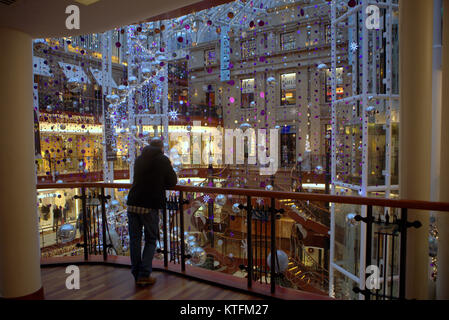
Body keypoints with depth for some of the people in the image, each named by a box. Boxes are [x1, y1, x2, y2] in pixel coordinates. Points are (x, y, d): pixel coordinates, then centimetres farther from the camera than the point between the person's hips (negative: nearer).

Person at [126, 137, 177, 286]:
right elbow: (172, 182, 3)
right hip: (150, 206, -4)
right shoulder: (163, 160, -2)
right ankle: (144, 275, 5)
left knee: (135, 239, 13)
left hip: (133, 204, 5)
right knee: (151, 240, 9)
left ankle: (136, 274, 20)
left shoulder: (139, 159, 13)